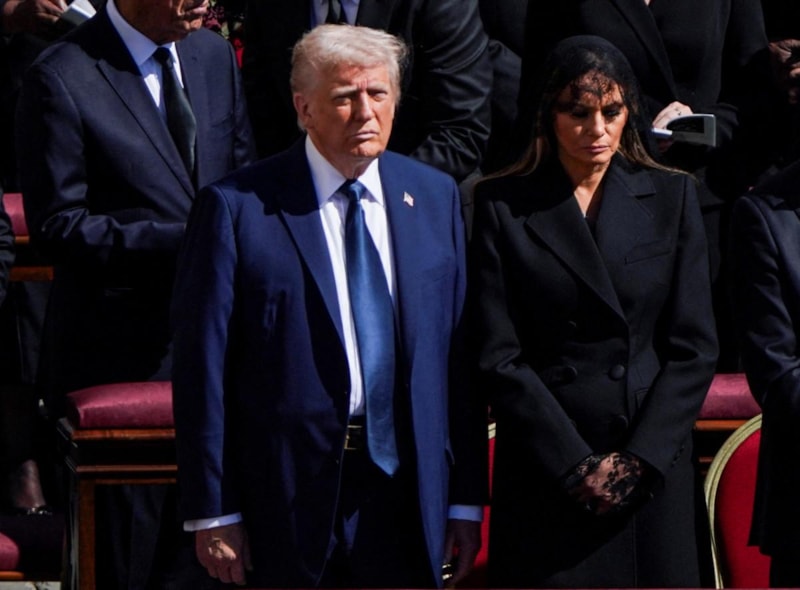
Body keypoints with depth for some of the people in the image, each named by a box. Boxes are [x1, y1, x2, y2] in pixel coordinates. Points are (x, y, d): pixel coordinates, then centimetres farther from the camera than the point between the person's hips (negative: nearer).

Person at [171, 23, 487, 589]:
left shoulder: (436, 197, 8)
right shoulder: (238, 208, -6)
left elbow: (460, 353, 9)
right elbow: (203, 366, -6)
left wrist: (467, 498, 7)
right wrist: (213, 512, -8)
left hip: (409, 487, 4)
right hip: (291, 493, -3)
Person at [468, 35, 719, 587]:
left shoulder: (671, 197, 9)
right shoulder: (502, 206, 2)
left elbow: (696, 347, 4)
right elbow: (498, 357, -2)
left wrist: (639, 457, -7)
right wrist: (576, 464, -9)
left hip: (654, 469, 2)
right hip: (545, 474, -2)